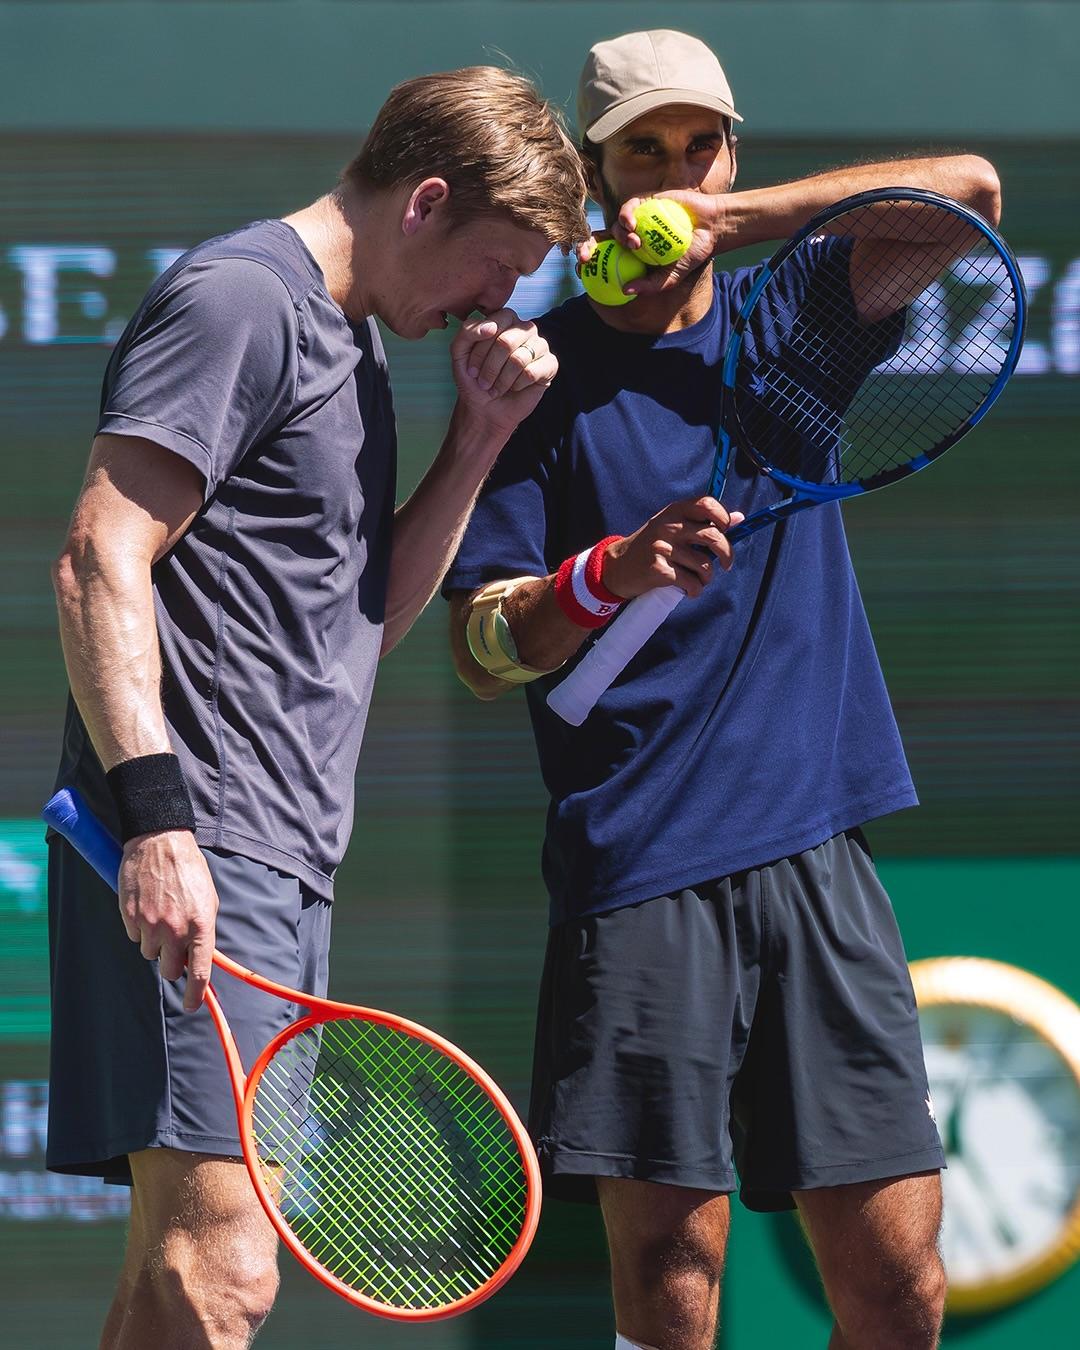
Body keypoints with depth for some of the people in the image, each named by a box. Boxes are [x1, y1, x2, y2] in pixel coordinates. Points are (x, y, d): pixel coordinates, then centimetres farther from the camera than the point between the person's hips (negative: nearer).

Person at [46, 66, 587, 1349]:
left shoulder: (352, 336, 23)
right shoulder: (239, 299, -8)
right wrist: (155, 815, -25)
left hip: (283, 859, 10)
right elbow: (99, 564, -16)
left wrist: (479, 435, 14)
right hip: (189, 857, -10)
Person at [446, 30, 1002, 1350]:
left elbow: (967, 190, -4)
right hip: (641, 874, -3)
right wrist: (611, 573, -23)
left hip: (818, 854, 3)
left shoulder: (789, 319, 12)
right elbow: (482, 646, -3)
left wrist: (721, 215, -10)